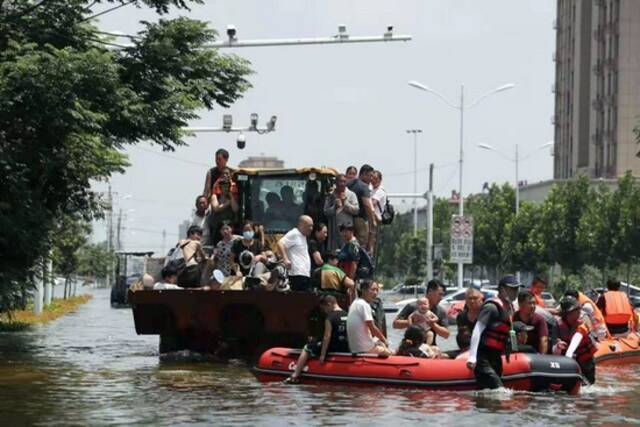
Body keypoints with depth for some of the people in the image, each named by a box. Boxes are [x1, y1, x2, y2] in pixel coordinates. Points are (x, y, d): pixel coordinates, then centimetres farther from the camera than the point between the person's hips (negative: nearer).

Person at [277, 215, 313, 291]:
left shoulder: (303, 236, 23)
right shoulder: (294, 234, -7)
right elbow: (280, 244, -20)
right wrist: (285, 259, -27)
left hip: (305, 274, 10)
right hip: (298, 274, -10)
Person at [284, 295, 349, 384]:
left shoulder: (330, 317, -12)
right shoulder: (347, 315, 8)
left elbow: (327, 336, -15)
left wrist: (322, 354, -13)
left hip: (333, 348, -8)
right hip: (346, 349, 8)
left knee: (307, 349, 9)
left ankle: (295, 376, 2)